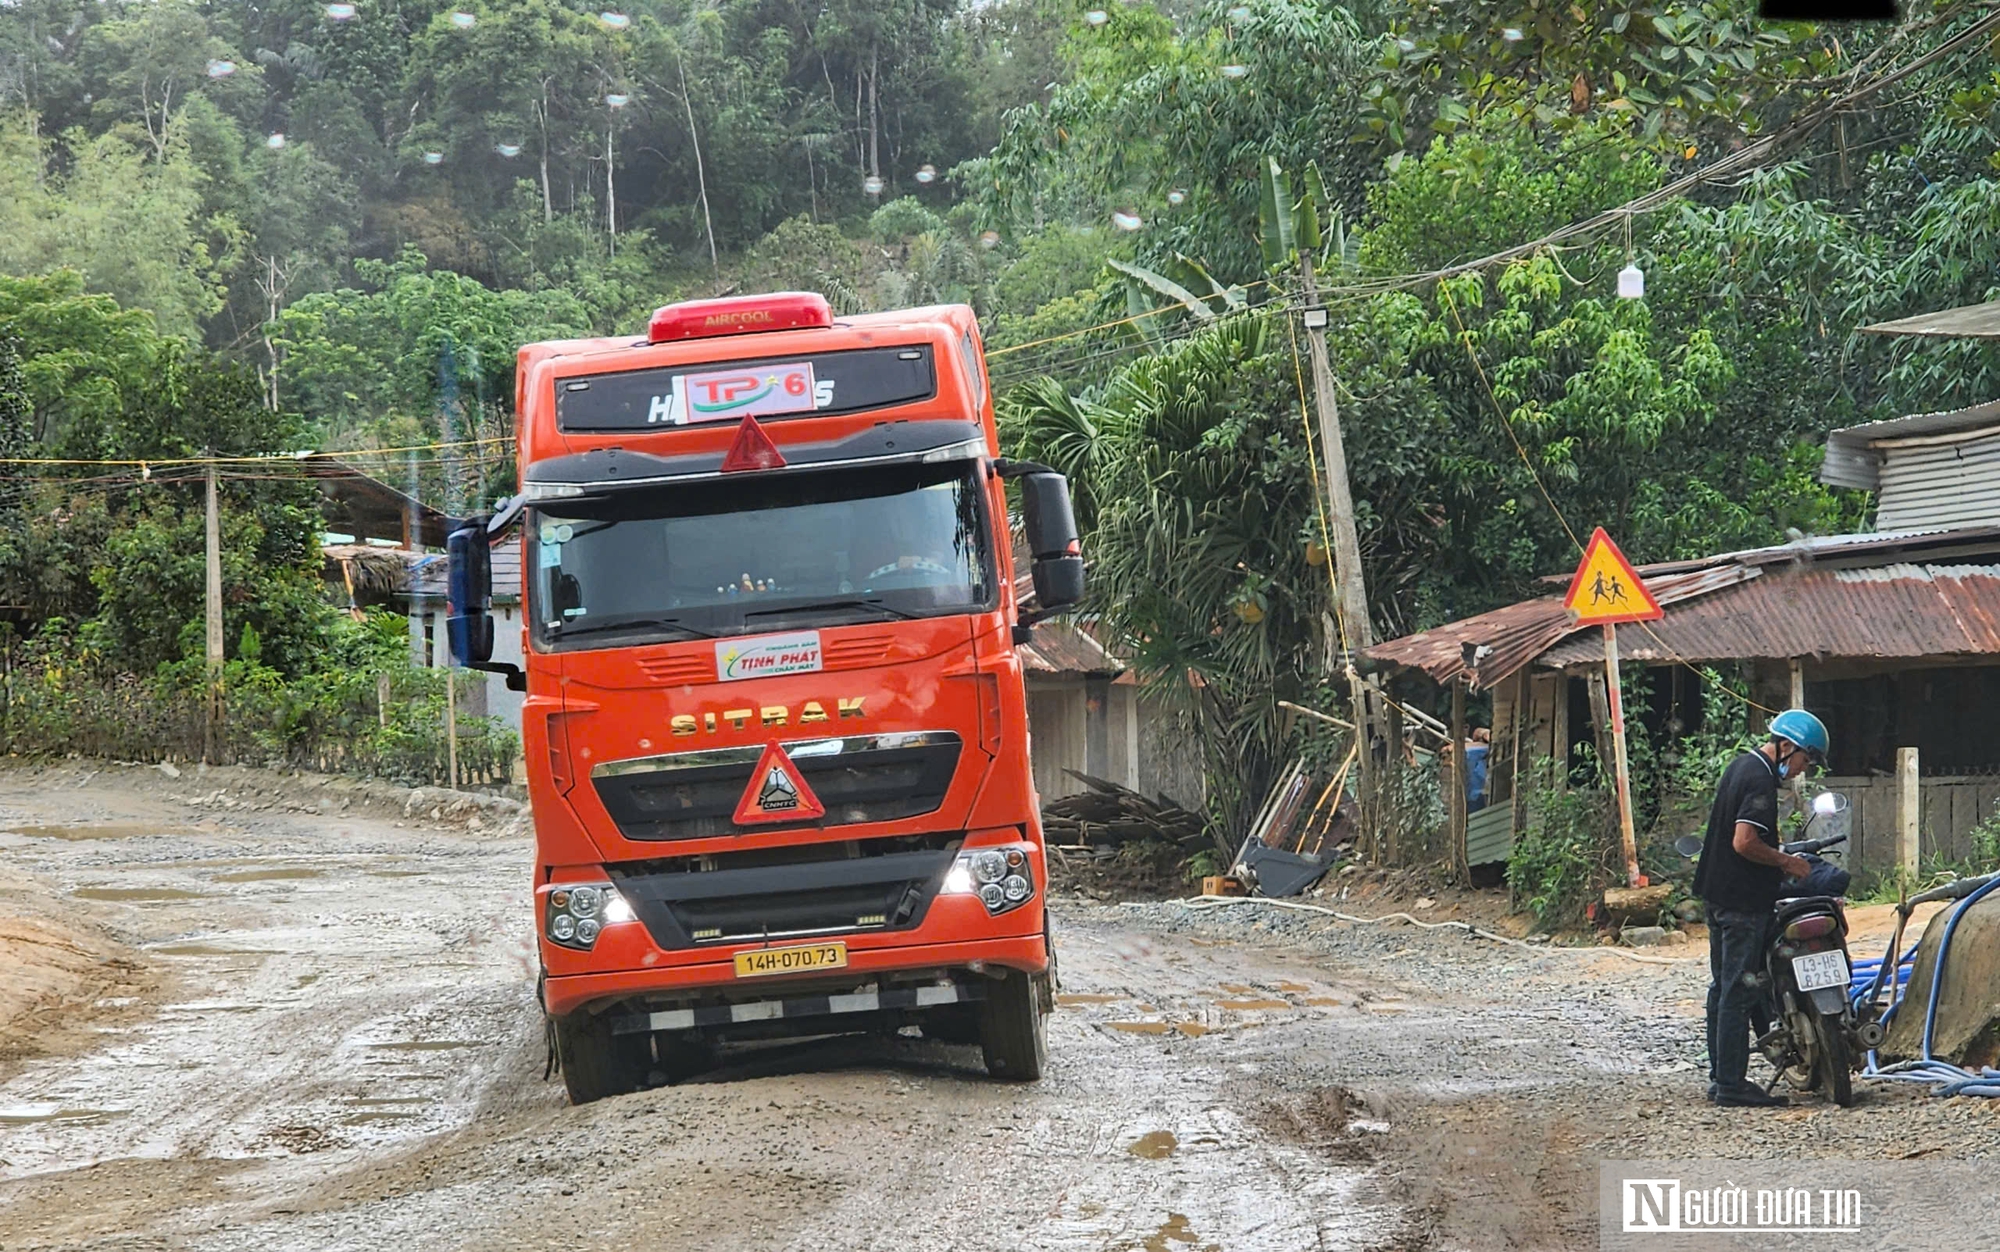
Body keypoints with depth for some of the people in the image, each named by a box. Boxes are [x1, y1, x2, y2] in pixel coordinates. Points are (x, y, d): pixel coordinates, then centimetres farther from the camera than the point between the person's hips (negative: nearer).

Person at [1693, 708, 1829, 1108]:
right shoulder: (1760, 781, -17)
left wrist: (1777, 861, 17)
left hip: (1718, 893, 11)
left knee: (1723, 985, 14)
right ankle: (1731, 1084, -6)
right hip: (1743, 901, -10)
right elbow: (1744, 842, -25)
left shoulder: (1740, 766, 14)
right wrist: (1786, 862, -13)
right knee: (1739, 990, -7)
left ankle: (1720, 1077, 19)